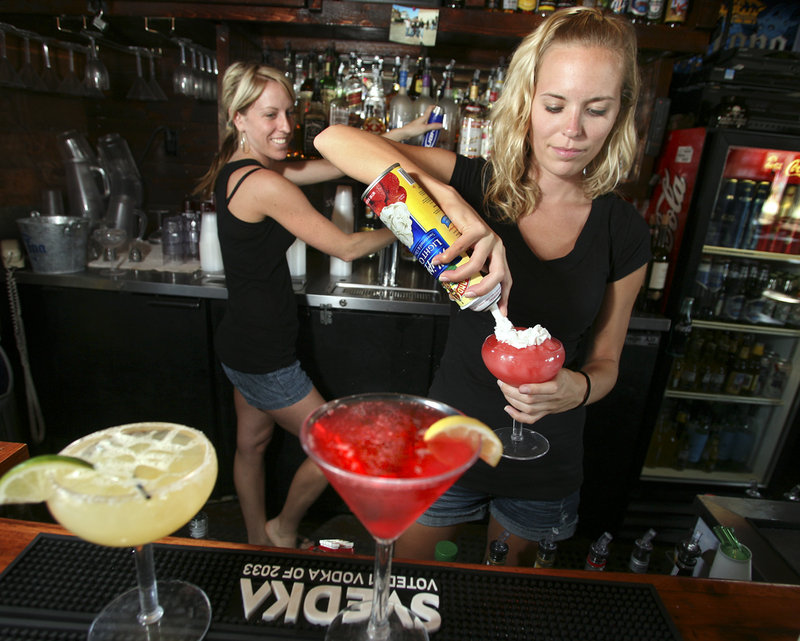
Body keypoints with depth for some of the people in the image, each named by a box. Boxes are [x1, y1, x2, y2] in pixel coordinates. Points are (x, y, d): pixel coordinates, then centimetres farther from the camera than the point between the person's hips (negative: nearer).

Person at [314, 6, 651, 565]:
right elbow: (335, 139, -26)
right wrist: (451, 204, -39)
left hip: (546, 467, 2)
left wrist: (578, 388, -23)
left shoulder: (625, 234, -9)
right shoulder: (479, 184, -15)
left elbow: (605, 360, -1)